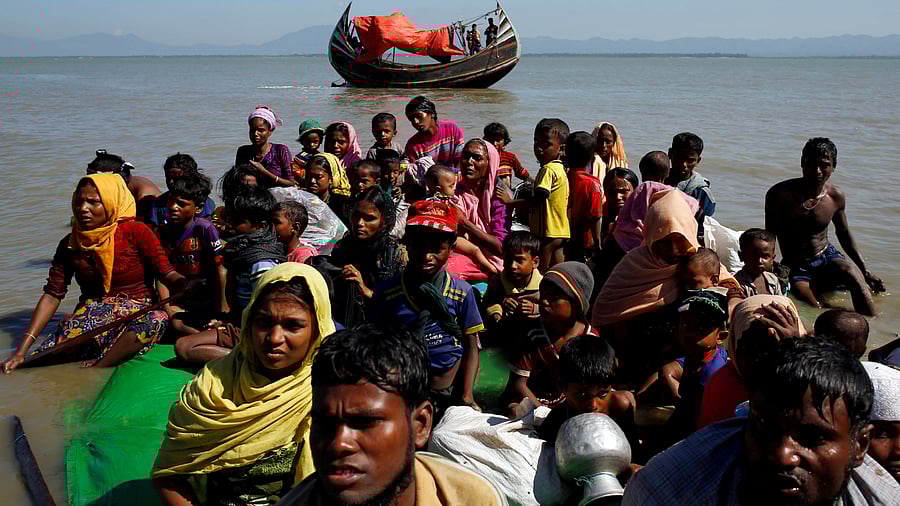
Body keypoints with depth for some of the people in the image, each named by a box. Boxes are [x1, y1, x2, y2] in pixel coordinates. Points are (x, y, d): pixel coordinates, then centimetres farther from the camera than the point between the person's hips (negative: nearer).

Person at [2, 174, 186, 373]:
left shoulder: (135, 232, -6)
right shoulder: (70, 244, 5)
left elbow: (168, 275, -11)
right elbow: (52, 295, 2)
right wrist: (21, 351, -7)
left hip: (136, 312, -1)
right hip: (91, 315, 2)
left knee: (157, 319, -38)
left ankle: (94, 370, -31)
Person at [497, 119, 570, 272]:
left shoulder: (548, 170, -17)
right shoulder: (559, 168, 13)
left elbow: (538, 200, -27)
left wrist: (510, 202, -22)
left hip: (548, 232, -10)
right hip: (560, 231, 10)